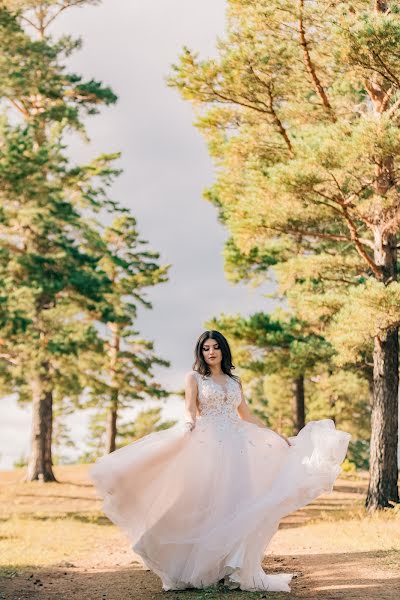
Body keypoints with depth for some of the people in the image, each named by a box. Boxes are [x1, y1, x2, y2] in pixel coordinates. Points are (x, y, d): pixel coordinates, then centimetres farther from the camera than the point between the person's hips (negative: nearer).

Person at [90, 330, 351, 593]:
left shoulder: (235, 381, 20)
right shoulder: (194, 378, 8)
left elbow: (247, 416, 23)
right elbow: (190, 409, -7)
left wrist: (278, 435, 22)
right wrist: (188, 427, -29)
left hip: (236, 447, 4)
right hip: (208, 445, -4)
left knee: (237, 504, -3)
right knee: (207, 503, -7)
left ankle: (236, 569, 0)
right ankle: (202, 568, -2)